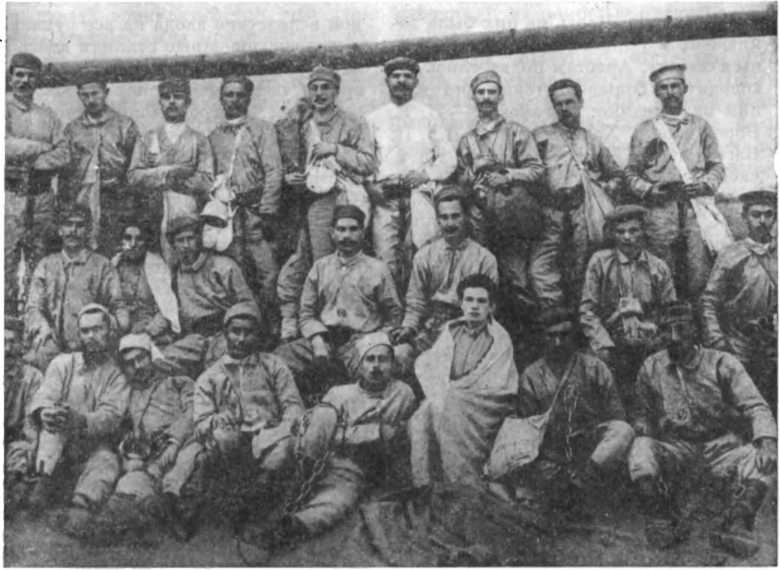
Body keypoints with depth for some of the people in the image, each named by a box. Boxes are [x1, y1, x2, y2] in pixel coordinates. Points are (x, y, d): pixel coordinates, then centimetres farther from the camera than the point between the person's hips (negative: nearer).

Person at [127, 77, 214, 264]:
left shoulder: (199, 140, 9)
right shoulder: (147, 139, 15)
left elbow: (206, 184, -2)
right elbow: (133, 177, 4)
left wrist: (155, 177, -4)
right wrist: (169, 171, -9)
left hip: (189, 219, -1)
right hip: (155, 220, 1)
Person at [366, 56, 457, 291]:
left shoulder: (429, 117, 18)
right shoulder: (373, 119, 19)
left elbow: (448, 159, 13)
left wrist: (426, 174, -5)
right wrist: (370, 185, -5)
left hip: (418, 193, 0)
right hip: (384, 197, 0)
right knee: (385, 259, -12)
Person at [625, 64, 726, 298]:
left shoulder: (701, 127, 15)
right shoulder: (644, 130, 11)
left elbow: (717, 166, 14)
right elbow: (631, 173, 11)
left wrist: (703, 184, -5)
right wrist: (648, 190, -8)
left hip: (696, 207, 1)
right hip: (659, 210, -1)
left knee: (699, 278, -6)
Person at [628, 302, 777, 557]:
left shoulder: (722, 363, -5)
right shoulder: (651, 368, 2)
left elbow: (754, 406, -10)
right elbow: (643, 413, 12)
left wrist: (767, 440, -28)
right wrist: (640, 431, -12)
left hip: (720, 444, -1)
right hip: (673, 447, 1)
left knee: (762, 460, -28)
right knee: (640, 450, -30)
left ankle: (734, 526, -15)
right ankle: (665, 523, -11)